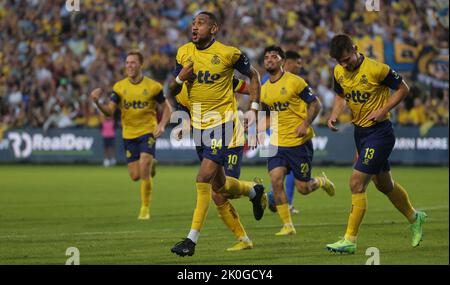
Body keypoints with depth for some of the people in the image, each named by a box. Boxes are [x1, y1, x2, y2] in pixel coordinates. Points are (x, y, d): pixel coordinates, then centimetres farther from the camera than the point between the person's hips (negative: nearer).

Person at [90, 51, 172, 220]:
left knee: (144, 170, -18)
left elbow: (167, 108, 4)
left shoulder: (153, 86, -6)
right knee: (135, 176, 3)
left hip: (148, 132, -3)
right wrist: (97, 102, -25)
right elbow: (109, 111, -5)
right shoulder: (119, 87, 0)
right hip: (129, 135, 3)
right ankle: (149, 167, 41)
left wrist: (162, 125, -14)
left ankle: (145, 208, -4)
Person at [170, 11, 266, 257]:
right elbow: (172, 91, 10)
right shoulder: (183, 53, 4)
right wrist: (180, 78, -12)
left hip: (222, 121, -6)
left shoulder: (228, 53, -10)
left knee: (204, 179, -15)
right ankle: (254, 191, 46)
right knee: (218, 185, 14)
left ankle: (192, 239, -11)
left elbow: (253, 75, 5)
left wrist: (254, 108, -2)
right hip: (198, 123, 6)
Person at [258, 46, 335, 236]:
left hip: (299, 142, -5)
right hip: (277, 142, 5)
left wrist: (305, 124, -19)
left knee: (302, 188, -1)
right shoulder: (264, 90, 9)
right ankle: (287, 226, -4)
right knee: (276, 180, -13)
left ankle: (322, 182, 34)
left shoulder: (294, 81, -9)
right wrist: (255, 129, 5)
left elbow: (315, 104, -5)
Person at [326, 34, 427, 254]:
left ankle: (350, 240, -10)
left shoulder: (376, 69, -19)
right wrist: (334, 115, -2)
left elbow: (403, 89, -9)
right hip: (359, 131, 8)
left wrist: (383, 111, -19)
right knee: (384, 184, 20)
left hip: (379, 132, -8)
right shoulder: (339, 72, 0)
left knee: (357, 183, -15)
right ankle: (414, 218, 44)